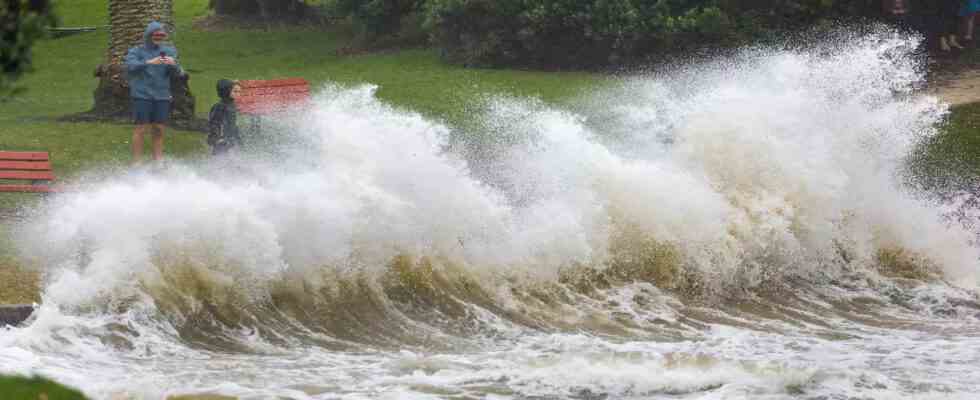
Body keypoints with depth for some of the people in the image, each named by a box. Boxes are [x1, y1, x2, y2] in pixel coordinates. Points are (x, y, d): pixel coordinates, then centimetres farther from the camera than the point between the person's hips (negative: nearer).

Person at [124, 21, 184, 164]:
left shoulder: (168, 51, 10)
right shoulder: (136, 52, 3)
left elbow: (179, 73, 3)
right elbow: (131, 66, -16)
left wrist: (173, 64, -20)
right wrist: (149, 62, -31)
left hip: (162, 97, 3)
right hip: (142, 96, -3)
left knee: (159, 130, 4)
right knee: (141, 128, -6)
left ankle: (158, 161, 11)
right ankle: (136, 162, -3)